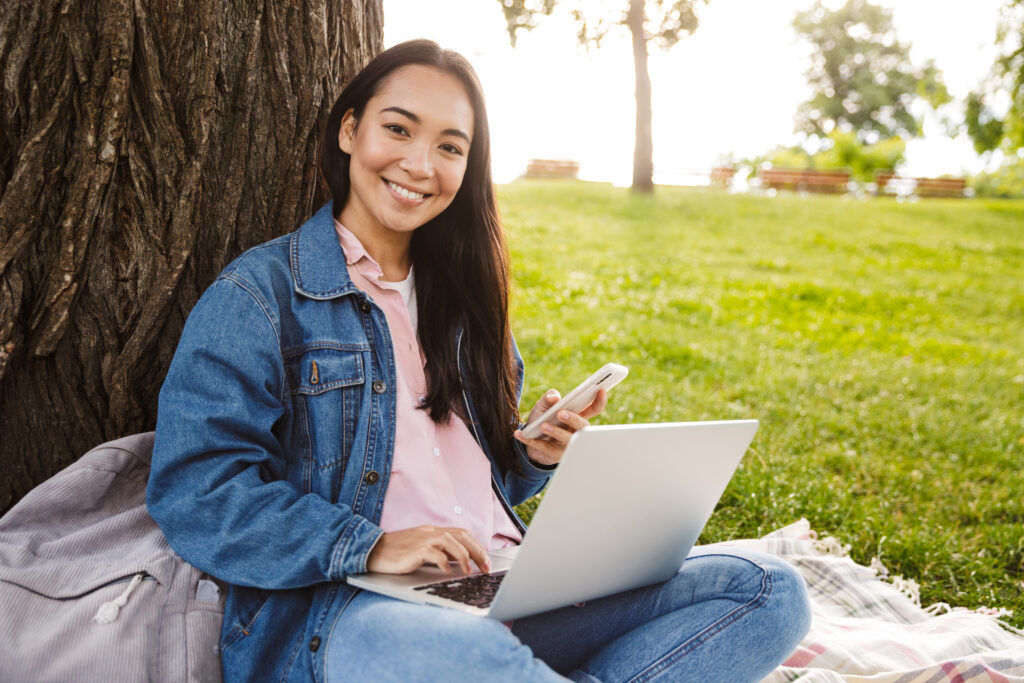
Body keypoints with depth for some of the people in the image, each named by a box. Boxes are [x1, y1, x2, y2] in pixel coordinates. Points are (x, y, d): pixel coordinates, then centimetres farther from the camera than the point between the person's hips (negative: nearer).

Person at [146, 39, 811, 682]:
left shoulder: (459, 293, 20)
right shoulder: (259, 293, 0)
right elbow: (194, 492, -10)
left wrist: (535, 455, 3)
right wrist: (370, 547, -19)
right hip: (347, 608, -6)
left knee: (769, 590, -10)